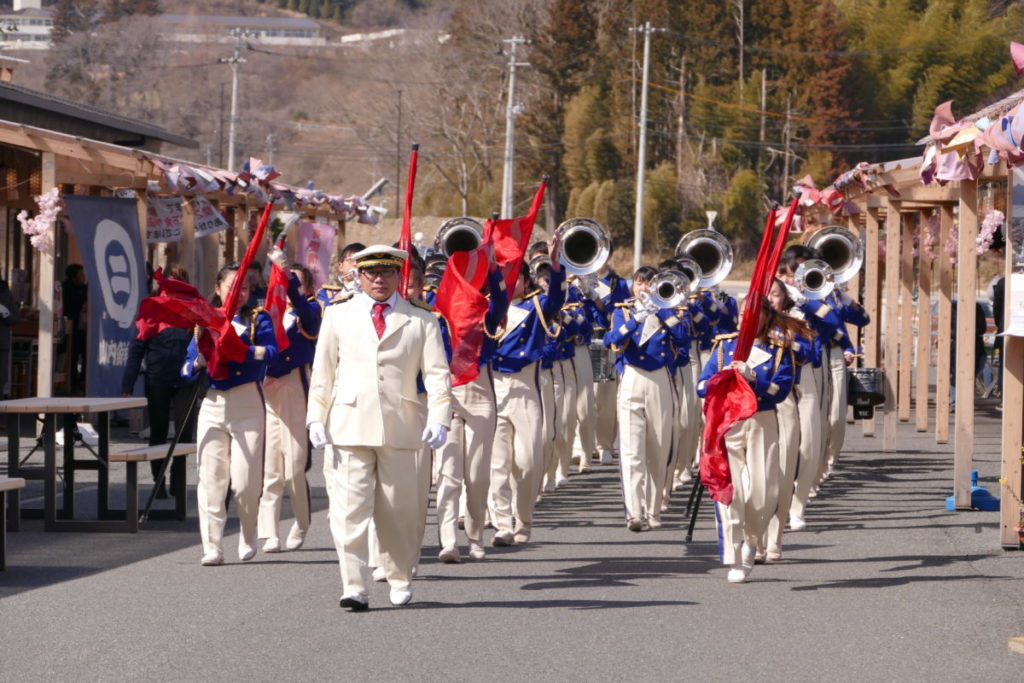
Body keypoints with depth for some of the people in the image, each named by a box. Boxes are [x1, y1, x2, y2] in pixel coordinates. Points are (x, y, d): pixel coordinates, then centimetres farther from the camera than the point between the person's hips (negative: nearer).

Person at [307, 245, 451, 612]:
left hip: (399, 429, 0)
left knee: (399, 511, 6)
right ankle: (355, 588, -10)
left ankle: (400, 579, 24)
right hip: (348, 426, 0)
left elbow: (437, 374, 3)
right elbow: (322, 372, 11)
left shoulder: (422, 321, 9)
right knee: (349, 511, -9)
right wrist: (316, 418, 0)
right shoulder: (337, 316, 12)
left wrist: (439, 418, -11)